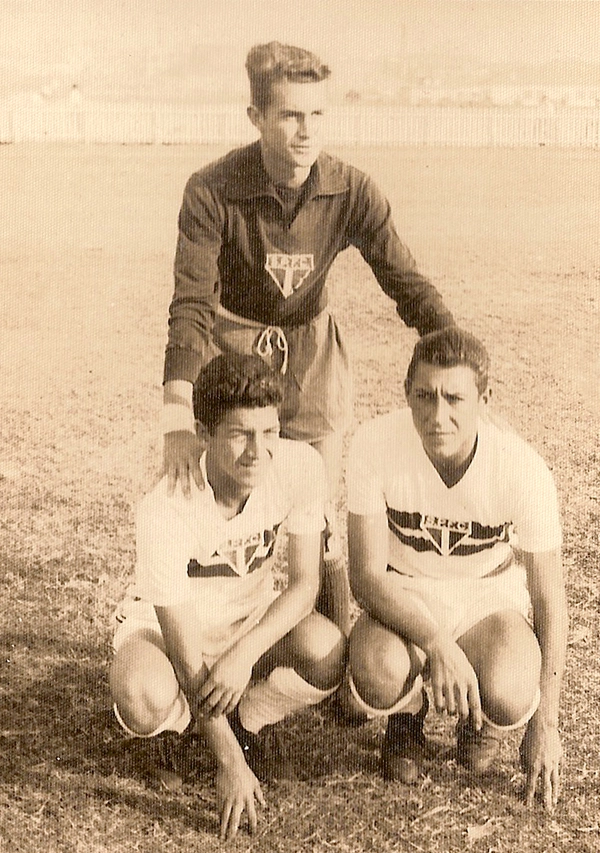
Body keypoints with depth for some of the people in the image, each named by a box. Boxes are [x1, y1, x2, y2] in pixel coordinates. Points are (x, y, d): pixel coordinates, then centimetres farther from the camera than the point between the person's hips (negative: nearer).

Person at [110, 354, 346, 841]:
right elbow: (186, 650, -28)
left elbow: (305, 585, -17)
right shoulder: (165, 513, -34)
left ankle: (249, 721, 4)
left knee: (328, 654, -29)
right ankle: (176, 727, 5)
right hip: (162, 624, -2)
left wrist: (245, 653, -35)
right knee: (145, 701, -36)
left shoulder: (300, 467, -24)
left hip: (253, 620, 3)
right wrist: (230, 763, -28)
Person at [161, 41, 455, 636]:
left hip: (311, 356, 2)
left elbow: (410, 286, -17)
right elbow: (190, 306, -28)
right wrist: (178, 420, -40)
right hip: (233, 350, -1)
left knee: (319, 525, 2)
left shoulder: (352, 192, -18)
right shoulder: (211, 192, -24)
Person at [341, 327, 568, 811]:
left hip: (489, 598, 0)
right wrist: (438, 645, -37)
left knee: (510, 700, -31)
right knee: (380, 676, -34)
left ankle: (483, 720, 10)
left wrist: (545, 723, -7)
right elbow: (367, 575, -20)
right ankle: (407, 715, 7)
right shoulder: (376, 446, -23)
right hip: (402, 601, 0)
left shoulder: (524, 470, -22)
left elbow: (548, 600, -11)